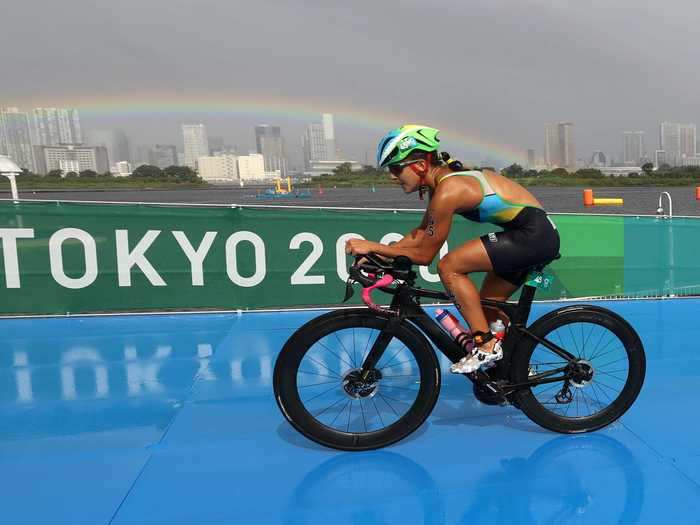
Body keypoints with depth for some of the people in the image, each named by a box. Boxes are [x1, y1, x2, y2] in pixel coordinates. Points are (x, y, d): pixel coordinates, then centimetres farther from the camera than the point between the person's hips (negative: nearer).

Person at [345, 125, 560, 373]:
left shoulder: (447, 191, -21)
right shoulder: (446, 177, 7)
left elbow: (424, 254, -14)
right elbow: (421, 233, 14)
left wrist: (372, 247, -11)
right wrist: (376, 252, 5)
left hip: (534, 234, -10)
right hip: (539, 235, 10)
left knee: (449, 267, -16)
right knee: (486, 308, 15)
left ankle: (486, 345, -9)